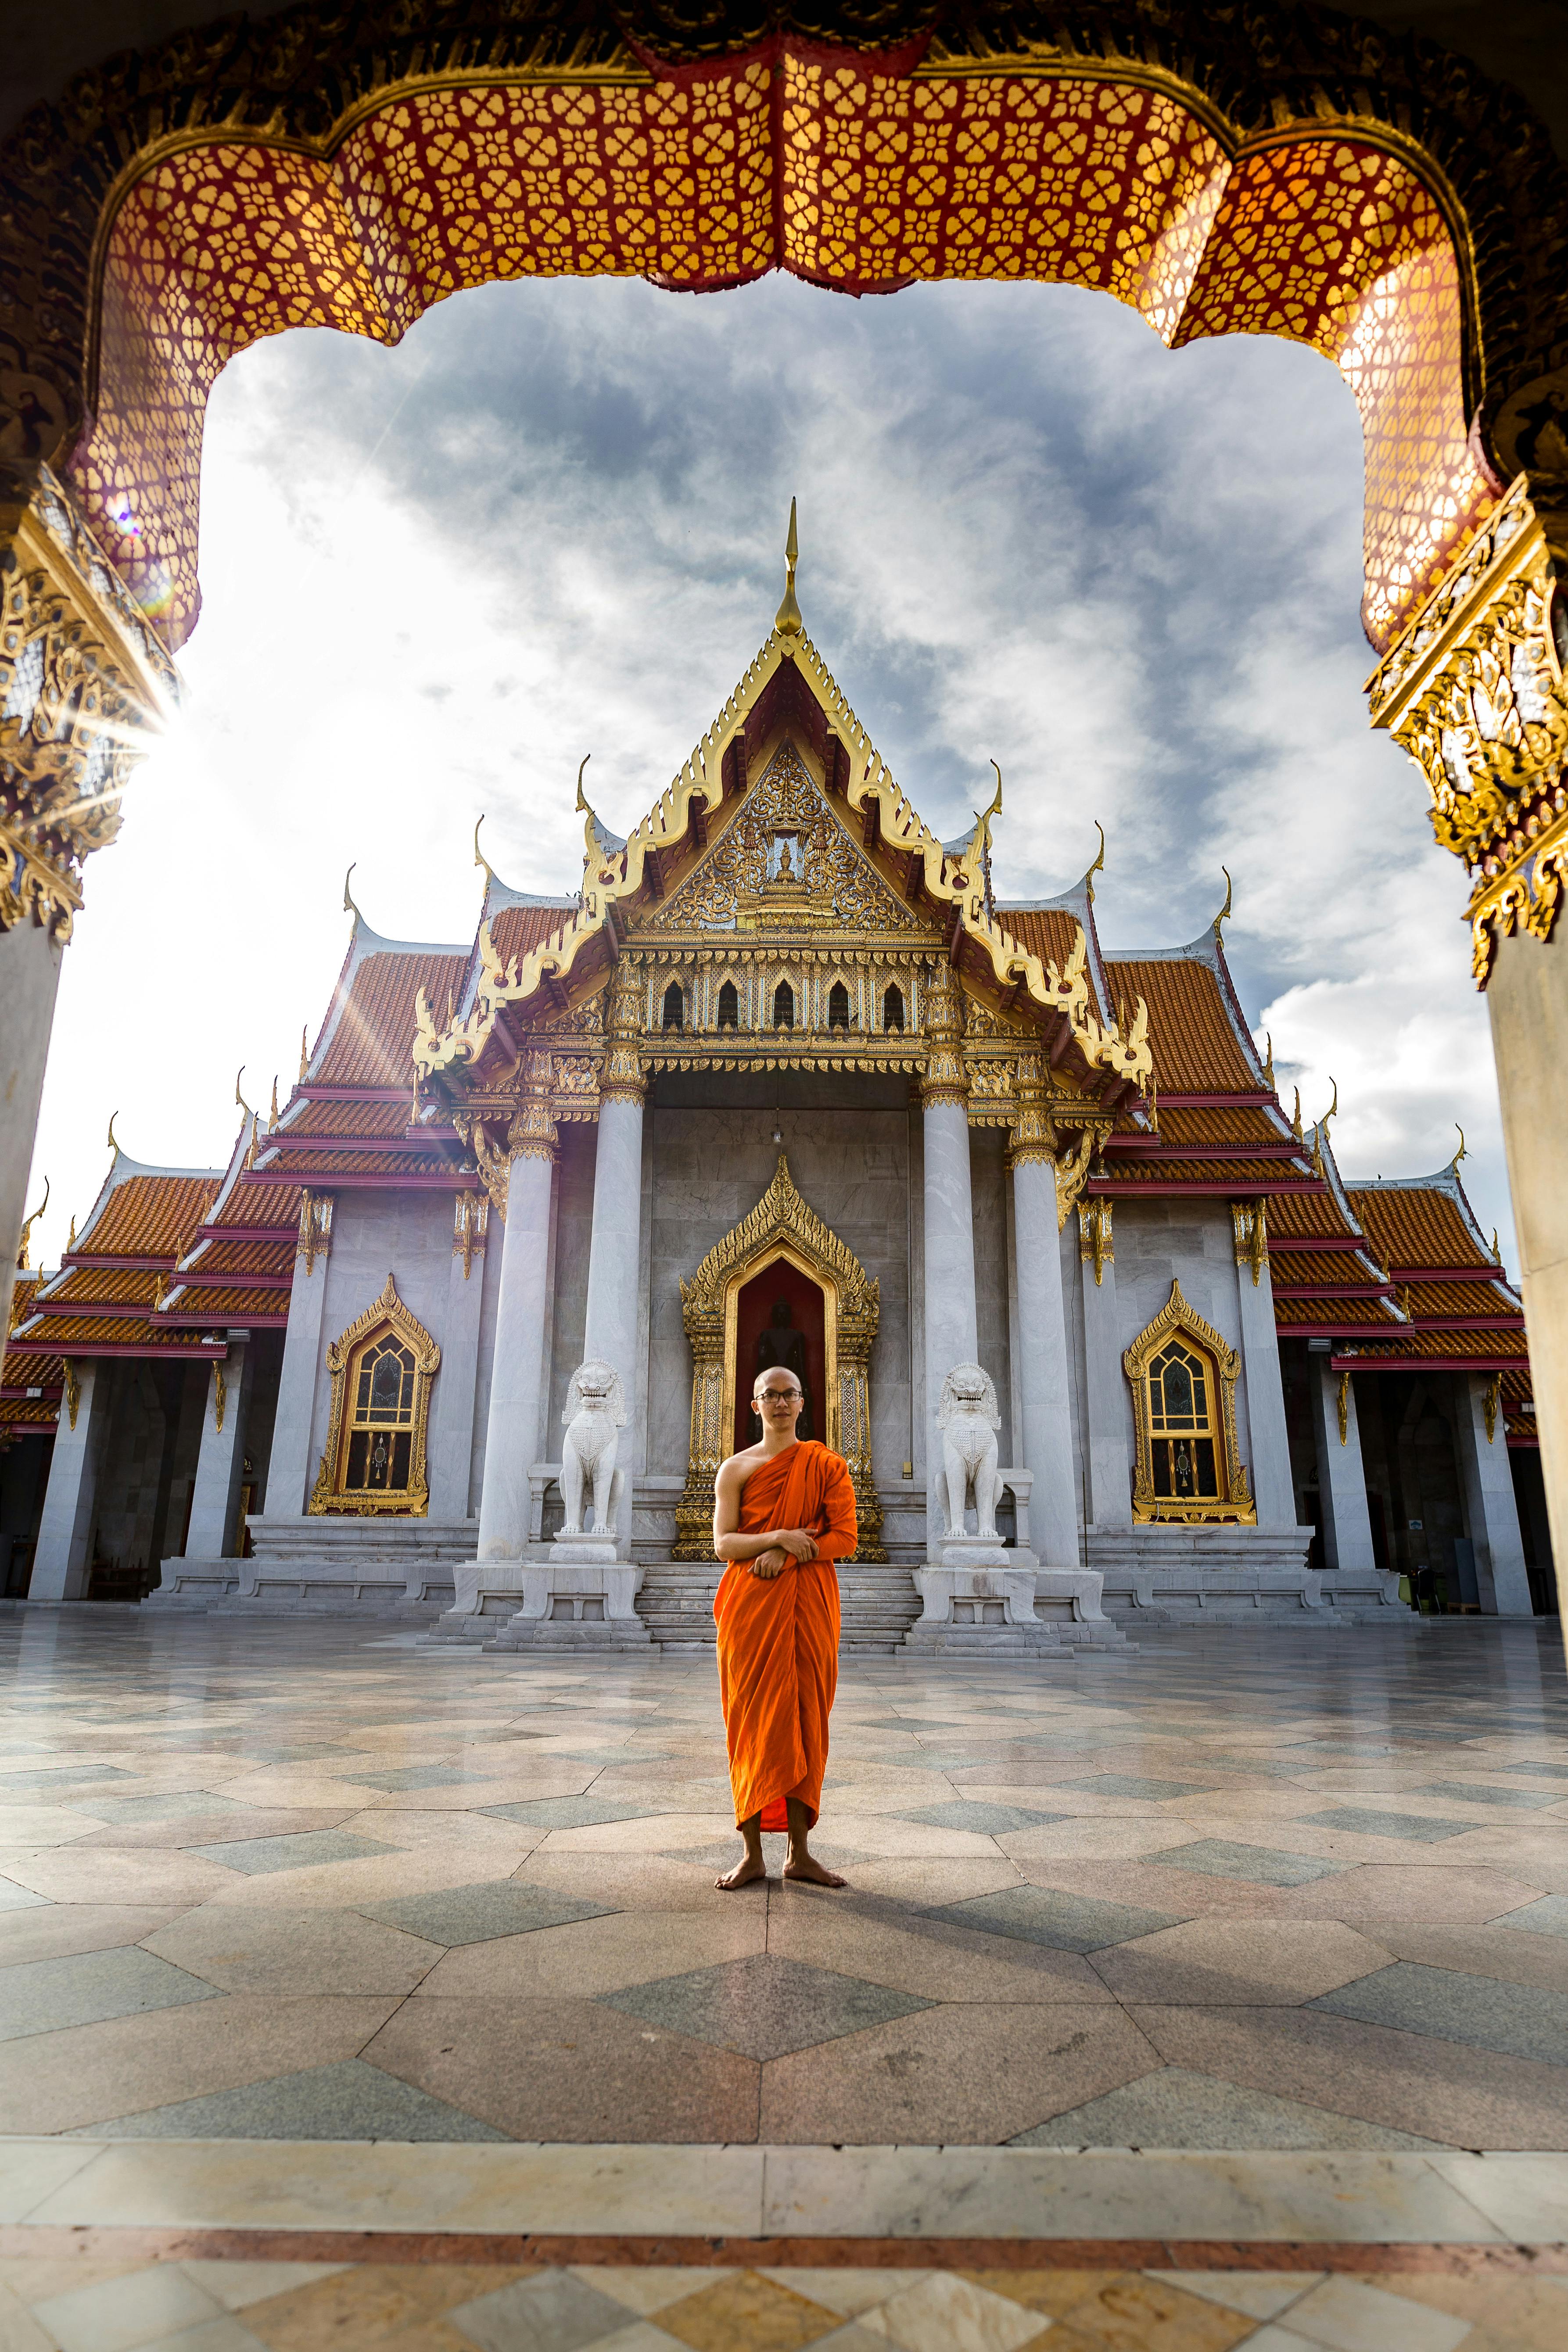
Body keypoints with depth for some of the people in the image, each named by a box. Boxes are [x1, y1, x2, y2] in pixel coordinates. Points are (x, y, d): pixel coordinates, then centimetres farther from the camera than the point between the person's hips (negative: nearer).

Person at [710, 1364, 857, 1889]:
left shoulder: (826, 1466, 5)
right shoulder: (736, 1468, 5)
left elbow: (846, 1538, -2)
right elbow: (723, 1543, -2)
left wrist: (789, 1552, -13)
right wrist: (778, 1536, -16)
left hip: (809, 1606, 0)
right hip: (750, 1606, 0)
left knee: (803, 1719, 3)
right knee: (752, 1722, 0)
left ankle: (800, 1851, 13)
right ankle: (753, 1852, 9)